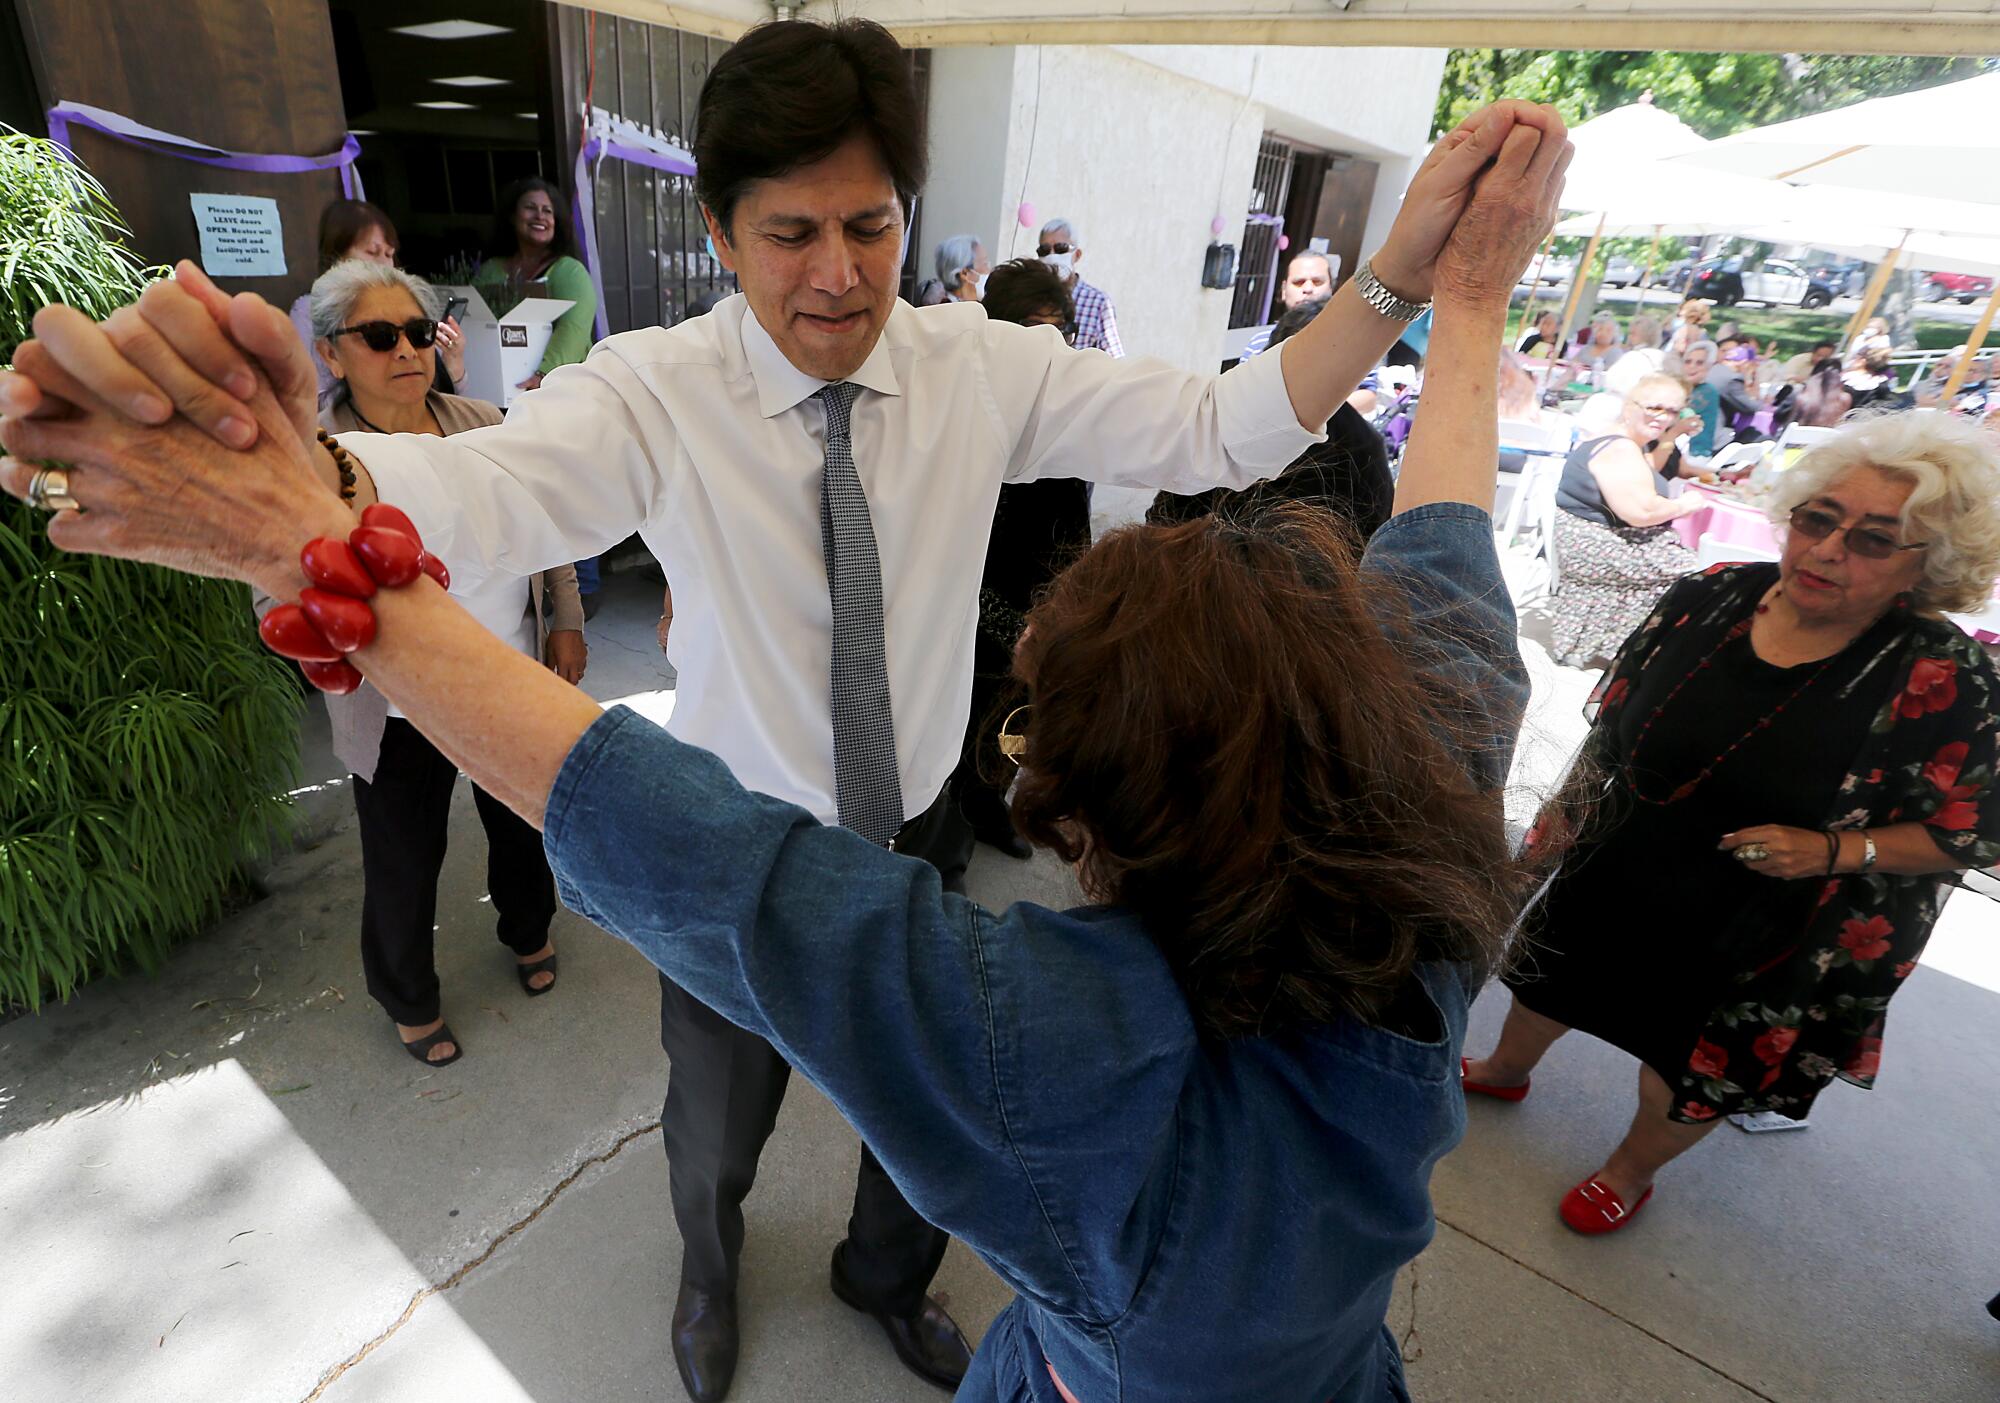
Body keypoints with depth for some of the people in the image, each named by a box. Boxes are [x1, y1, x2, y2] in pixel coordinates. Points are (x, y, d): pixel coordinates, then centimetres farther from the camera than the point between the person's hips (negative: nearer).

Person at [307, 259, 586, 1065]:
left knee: (523, 823, 23)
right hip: (400, 711, -3)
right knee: (405, 864, 14)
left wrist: (566, 624, 4)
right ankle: (410, 1003, 41)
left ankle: (528, 931, 53)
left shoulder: (482, 423, -1)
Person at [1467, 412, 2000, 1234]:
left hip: (1755, 941, -3)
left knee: (1689, 1071, 19)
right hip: (1615, 874, 4)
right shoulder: (1713, 596, -15)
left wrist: (1833, 850, -27)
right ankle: (1505, 1071, 58)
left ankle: (1631, 1172, 51)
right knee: (1550, 977, 25)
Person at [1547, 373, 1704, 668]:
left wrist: (1671, 437, 18)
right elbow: (1642, 510, -29)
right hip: (1596, 548, -11)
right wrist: (1684, 505, -11)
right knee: (1693, 572, -10)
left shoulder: (1619, 440, 12)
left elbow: (1641, 477, 29)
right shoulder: (1620, 449, -21)